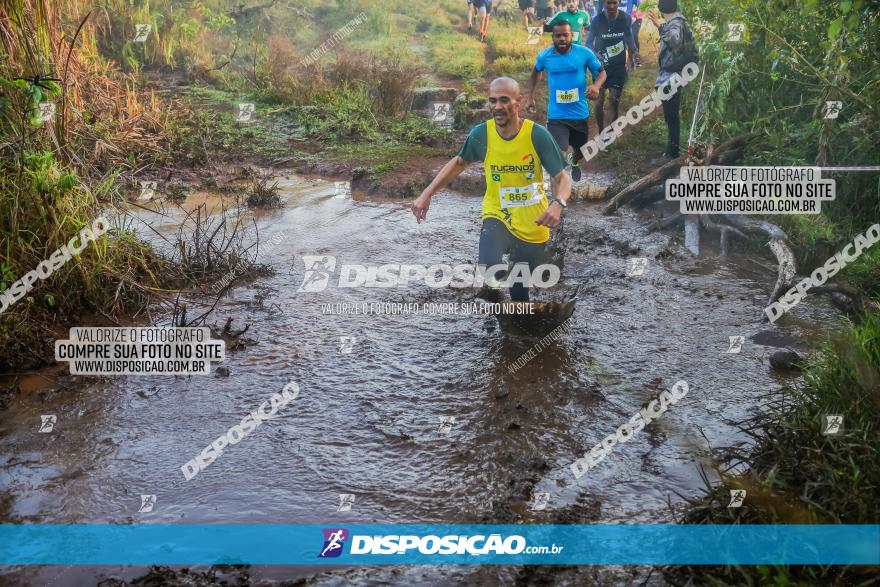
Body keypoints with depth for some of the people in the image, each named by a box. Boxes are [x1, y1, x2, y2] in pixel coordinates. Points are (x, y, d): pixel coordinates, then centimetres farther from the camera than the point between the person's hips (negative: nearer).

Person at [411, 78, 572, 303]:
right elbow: (459, 162, 9)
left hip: (534, 227, 0)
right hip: (497, 216, 0)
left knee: (520, 295, 13)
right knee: (488, 270, -31)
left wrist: (558, 204, -35)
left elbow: (562, 178, -12)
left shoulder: (537, 134, -17)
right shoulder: (481, 134, -11)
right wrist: (427, 194, 1)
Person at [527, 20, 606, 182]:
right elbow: (536, 73, 16)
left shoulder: (584, 53, -11)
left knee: (580, 152, 23)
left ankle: (574, 162, 61)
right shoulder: (544, 56, -6)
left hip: (580, 113, 2)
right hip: (556, 115, -1)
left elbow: (601, 72, 0)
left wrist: (596, 85, -22)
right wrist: (531, 98, 14)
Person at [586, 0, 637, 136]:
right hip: (601, 65, -1)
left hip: (618, 65, 1)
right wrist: (594, 53, -28)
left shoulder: (626, 19, -8)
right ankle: (601, 133, 14)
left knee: (615, 100, -1)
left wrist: (633, 53, -1)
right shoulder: (597, 20, -13)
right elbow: (589, 42, -8)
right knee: (600, 100, 1)